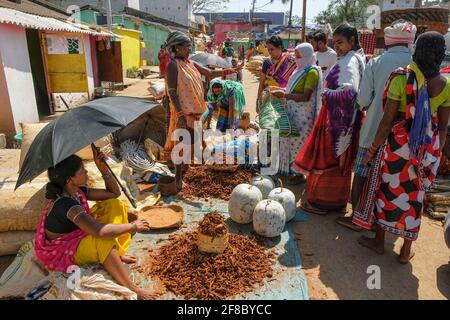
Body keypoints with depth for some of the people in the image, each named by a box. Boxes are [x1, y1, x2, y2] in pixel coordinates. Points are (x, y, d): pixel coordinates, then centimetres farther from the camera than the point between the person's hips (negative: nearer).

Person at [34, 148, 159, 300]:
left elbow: (114, 193, 3)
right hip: (61, 253, -9)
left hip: (79, 238, 9)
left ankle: (118, 254, 2)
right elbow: (100, 231, -45)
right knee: (103, 240, -39)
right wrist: (133, 226, -32)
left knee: (114, 205, -2)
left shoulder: (77, 191, -6)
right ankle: (132, 290, -27)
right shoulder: (65, 204, -34)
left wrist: (103, 168, -11)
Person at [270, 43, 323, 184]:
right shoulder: (301, 69, 12)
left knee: (299, 140, -1)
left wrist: (284, 95, -23)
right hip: (293, 111, 8)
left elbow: (305, 96, -22)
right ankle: (290, 168, 27)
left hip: (303, 114, -8)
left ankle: (299, 173, 12)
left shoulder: (312, 72, -14)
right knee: (290, 139, 13)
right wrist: (281, 90, 4)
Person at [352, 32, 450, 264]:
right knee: (414, 196, 13)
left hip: (398, 143, -3)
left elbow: (387, 121, -14)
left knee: (386, 189, 12)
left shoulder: (401, 78, -12)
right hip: (427, 148, 3)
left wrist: (373, 149, -6)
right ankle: (406, 250, 24)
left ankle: (379, 241, 26)